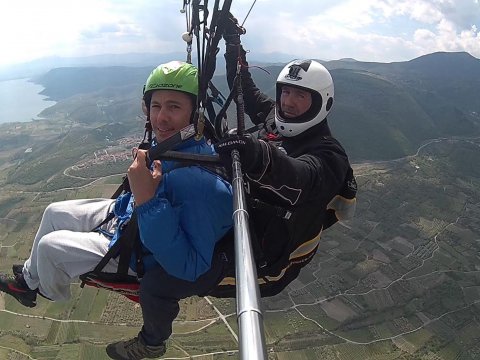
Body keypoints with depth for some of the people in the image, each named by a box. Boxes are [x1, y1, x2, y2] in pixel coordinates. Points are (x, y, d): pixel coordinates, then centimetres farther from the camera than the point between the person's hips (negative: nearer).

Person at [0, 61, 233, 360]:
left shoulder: (200, 181, -40)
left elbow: (189, 267, -39)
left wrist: (147, 200, -45)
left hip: (138, 252, -8)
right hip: (125, 213, 8)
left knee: (48, 246, -1)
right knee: (55, 212, 17)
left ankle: (52, 292, 38)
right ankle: (28, 281, 44)